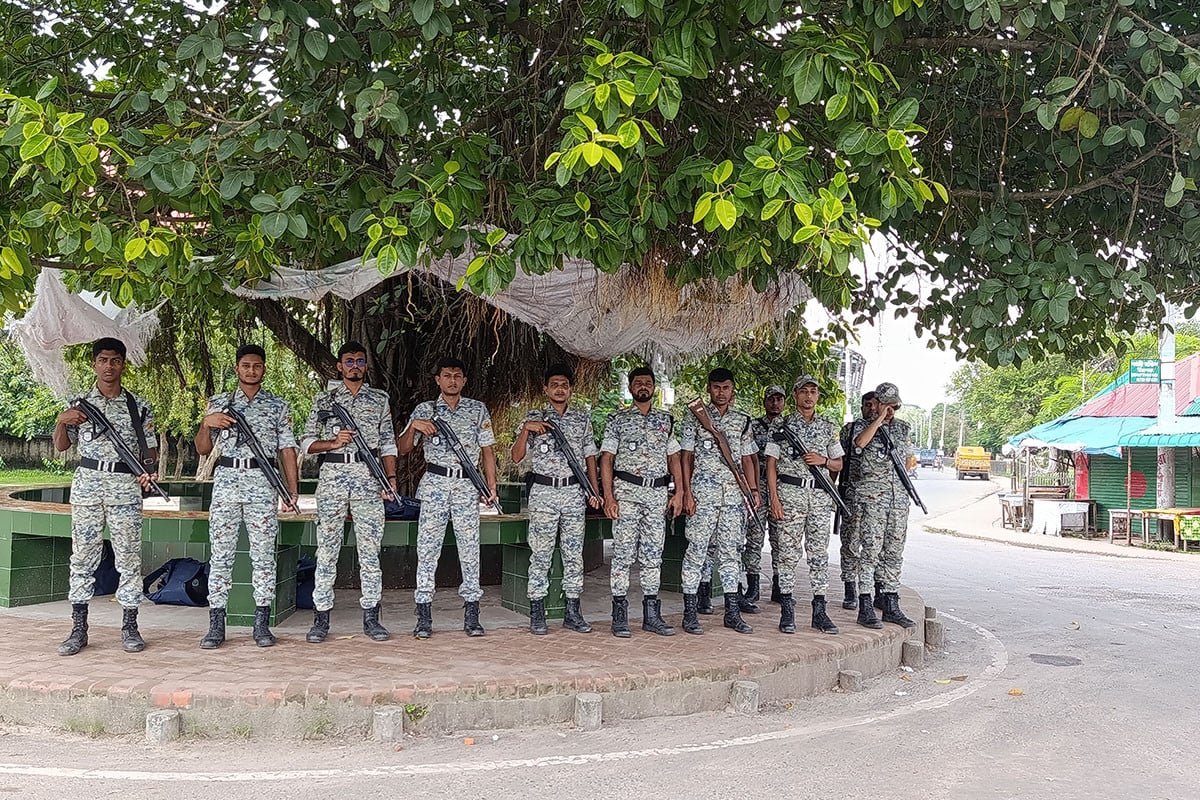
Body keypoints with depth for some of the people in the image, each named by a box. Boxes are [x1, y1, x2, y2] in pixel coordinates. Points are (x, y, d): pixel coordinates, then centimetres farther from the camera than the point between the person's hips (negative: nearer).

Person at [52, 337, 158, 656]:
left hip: (126, 486, -1)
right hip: (87, 484, 1)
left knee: (129, 557, 0)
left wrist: (149, 469, -11)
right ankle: (78, 629, 9)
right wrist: (61, 422, -8)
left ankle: (130, 627, 7)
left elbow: (150, 448, 8)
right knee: (82, 556, 3)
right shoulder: (79, 404, 10)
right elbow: (61, 446, 11)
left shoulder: (138, 406, 7)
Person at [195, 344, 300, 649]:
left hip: (263, 485, -1)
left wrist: (292, 488, -2)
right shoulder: (218, 403, 12)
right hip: (226, 481, 1)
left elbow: (286, 449, 7)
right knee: (220, 554, 0)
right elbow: (202, 449, 12)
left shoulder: (278, 406, 10)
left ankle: (262, 624, 6)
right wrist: (206, 424, -9)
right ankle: (216, 624, 4)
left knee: (263, 555, 0)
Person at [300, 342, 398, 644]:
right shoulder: (324, 399, 11)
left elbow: (388, 443, 12)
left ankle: (371, 616, 6)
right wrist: (333, 442, -10)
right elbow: (306, 442, 8)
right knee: (327, 548, 0)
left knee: (370, 548, 0)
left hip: (369, 478, 1)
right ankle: (321, 617, 6)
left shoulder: (380, 399, 14)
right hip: (333, 476, -1)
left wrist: (391, 477, 0)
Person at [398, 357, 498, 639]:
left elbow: (487, 450, 10)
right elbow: (403, 449, 8)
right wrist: (414, 426, -10)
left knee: (470, 547, 1)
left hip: (468, 485, 1)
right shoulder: (425, 409, 9)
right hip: (435, 483, 0)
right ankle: (423, 618, 1)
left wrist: (491, 485, 2)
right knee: (427, 547, -3)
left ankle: (471, 616, 7)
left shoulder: (478, 410, 10)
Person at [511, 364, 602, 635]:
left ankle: (573, 613, 12)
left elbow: (590, 455, 13)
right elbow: (516, 457, 1)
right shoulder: (533, 418, 4)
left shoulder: (582, 418, 11)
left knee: (574, 554, 5)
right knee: (540, 554, 0)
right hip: (543, 492, -2)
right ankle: (537, 615, 5)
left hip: (574, 492, 2)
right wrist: (526, 430, -14)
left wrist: (595, 491, 5)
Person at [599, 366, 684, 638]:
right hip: (626, 492, -3)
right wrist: (608, 496, -10)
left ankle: (652, 615, 12)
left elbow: (674, 458, 15)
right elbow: (606, 459, 1)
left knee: (653, 555, 7)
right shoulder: (618, 420, 5)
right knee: (623, 553, -4)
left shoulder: (666, 420, 15)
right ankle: (620, 615, 0)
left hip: (658, 493, 3)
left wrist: (679, 493, 5)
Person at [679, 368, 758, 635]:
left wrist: (753, 489, 6)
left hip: (734, 493, 4)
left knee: (730, 552, 8)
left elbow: (747, 458, 16)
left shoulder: (742, 420, 13)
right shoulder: (696, 417, 3)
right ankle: (690, 613, 1)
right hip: (703, 492, -4)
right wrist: (687, 493, -8)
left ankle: (733, 612, 14)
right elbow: (685, 456, 0)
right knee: (696, 550, -4)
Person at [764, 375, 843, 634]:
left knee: (819, 553, 4)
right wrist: (774, 498, -9)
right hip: (790, 493, -3)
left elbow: (839, 464, 17)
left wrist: (823, 460, -6)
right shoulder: (783, 427, 3)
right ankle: (787, 610, 5)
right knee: (789, 553, -1)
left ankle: (819, 611, 9)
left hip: (820, 496, 3)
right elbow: (771, 464, 0)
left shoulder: (828, 427, 13)